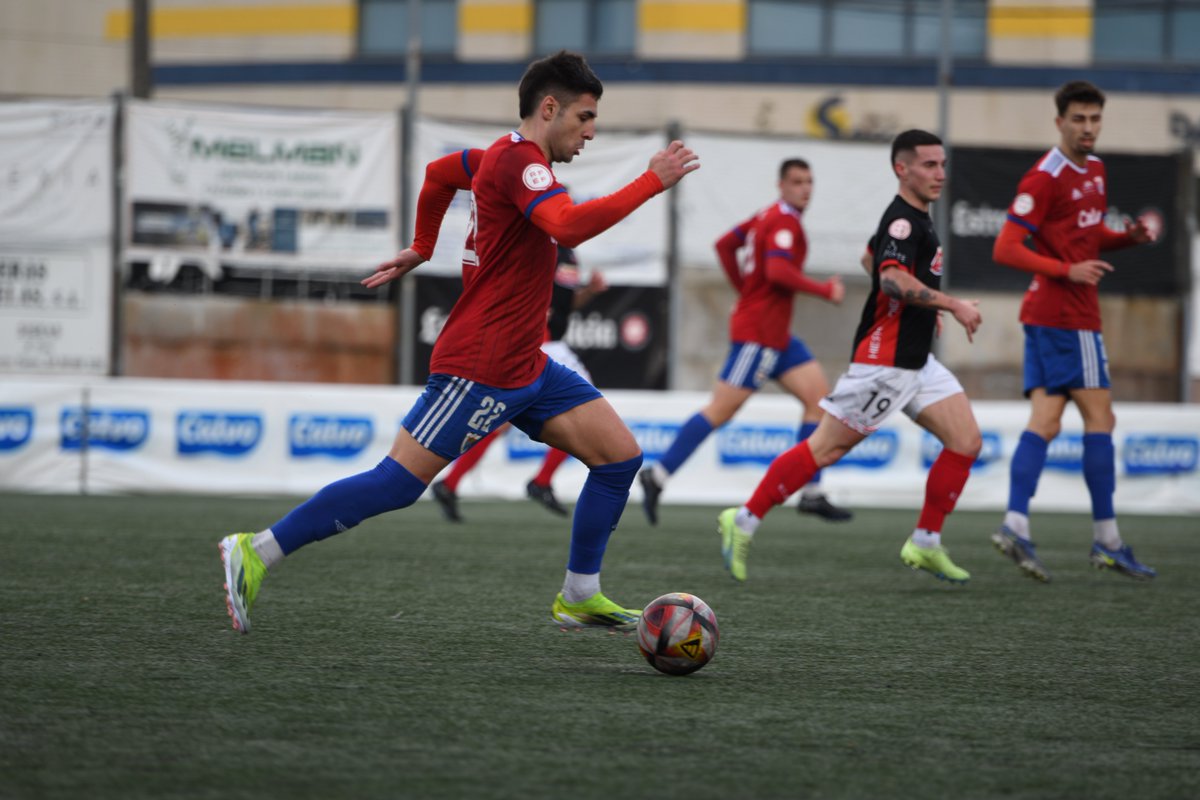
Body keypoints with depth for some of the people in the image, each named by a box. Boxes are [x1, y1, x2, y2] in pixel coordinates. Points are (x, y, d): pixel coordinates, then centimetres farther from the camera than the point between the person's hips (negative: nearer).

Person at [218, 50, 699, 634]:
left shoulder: (508, 156, 14)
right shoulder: (517, 160, -17)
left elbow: (439, 172, 32)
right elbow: (570, 227, -34)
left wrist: (422, 247, 39)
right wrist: (651, 183, -28)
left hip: (525, 367, 10)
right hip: (479, 367, -10)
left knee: (619, 456, 4)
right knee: (397, 484, -9)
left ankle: (579, 597, 13)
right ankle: (255, 553, 0)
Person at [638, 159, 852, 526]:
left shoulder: (767, 216, 15)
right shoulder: (784, 221, -14)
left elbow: (724, 244, 21)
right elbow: (778, 271, -27)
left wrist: (745, 290, 20)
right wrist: (825, 290, -19)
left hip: (776, 335, 10)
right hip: (759, 333, -10)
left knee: (819, 394, 6)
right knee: (721, 410, -9)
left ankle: (812, 493, 4)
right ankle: (658, 475, -3)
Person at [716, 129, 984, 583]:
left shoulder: (915, 219, 15)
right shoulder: (903, 220, -16)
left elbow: (873, 255, 34)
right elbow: (892, 279, -33)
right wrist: (952, 306, -30)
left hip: (915, 361, 10)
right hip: (884, 362, -10)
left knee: (967, 442, 2)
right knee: (826, 448, -6)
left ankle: (925, 544, 8)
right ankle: (744, 521, 3)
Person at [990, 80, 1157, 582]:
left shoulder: (1095, 171, 15)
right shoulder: (1046, 178, -13)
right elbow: (1006, 249, -16)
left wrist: (1128, 238, 7)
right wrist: (1068, 270, -23)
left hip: (1045, 314, 9)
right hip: (1065, 313, -9)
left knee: (1045, 419, -1)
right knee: (1099, 416, -5)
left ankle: (1015, 525, -10)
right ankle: (1106, 540, -1)